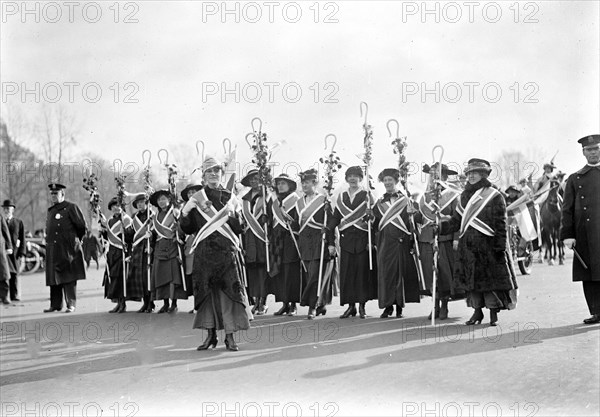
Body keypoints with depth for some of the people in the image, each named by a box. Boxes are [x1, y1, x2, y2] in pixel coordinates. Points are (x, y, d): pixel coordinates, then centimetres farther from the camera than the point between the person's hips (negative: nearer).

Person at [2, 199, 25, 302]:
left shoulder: (19, 222, 9)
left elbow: (22, 240, 6)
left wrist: (22, 254, -2)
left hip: (15, 252, 1)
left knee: (15, 274, 3)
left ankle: (14, 296, 9)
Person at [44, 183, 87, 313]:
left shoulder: (71, 208, -4)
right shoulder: (50, 211, 17)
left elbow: (82, 227, -3)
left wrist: (75, 241, 7)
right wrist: (48, 241, 15)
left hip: (67, 249, -7)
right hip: (52, 250, 7)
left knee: (69, 278, -5)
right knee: (54, 278, 8)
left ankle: (71, 304, 0)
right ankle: (55, 305, 14)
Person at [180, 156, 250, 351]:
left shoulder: (230, 198, 9)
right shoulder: (196, 199, 9)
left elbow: (239, 229, 6)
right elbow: (187, 229, 8)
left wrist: (233, 215, -12)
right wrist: (185, 213, -10)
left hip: (227, 251, -1)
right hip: (204, 252, 1)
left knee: (229, 290, -7)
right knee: (206, 291, 2)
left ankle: (230, 337, -1)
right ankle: (211, 334, 13)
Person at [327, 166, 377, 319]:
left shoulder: (366, 196, 3)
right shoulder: (341, 197, 13)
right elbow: (335, 218, 11)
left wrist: (371, 241, -11)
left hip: (362, 239, -3)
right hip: (346, 239, 3)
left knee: (362, 272, -2)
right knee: (346, 273, 0)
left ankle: (362, 306, 6)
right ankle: (351, 306, 7)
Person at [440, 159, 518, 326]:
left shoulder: (494, 196, -3)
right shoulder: (465, 196, 14)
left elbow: (501, 224, -6)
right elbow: (456, 221, 14)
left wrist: (500, 246, -12)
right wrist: (440, 225, -2)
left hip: (488, 245, -5)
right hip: (468, 246, 5)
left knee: (491, 277, -2)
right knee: (471, 278, 7)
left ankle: (493, 313, 9)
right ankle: (477, 311, 18)